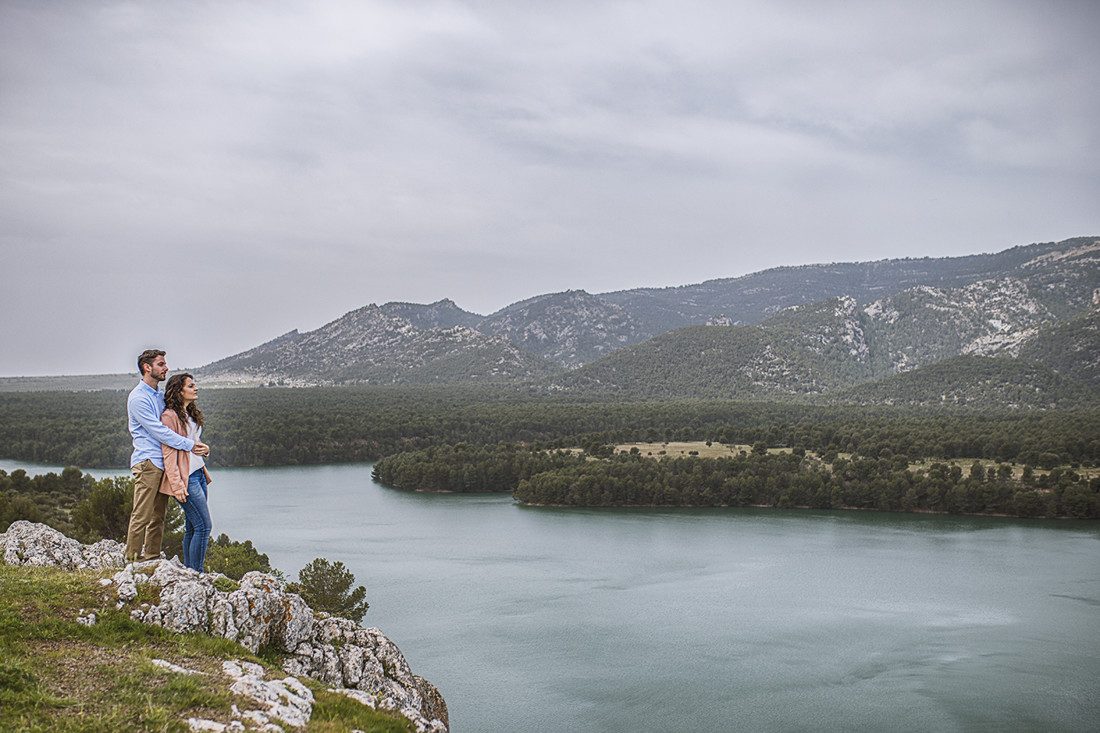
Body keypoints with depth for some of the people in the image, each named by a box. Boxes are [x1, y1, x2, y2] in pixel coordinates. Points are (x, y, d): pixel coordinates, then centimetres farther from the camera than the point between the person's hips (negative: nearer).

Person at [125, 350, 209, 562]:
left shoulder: (160, 395, 19)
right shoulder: (138, 397, -8)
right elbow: (158, 431, -15)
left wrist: (199, 445, 8)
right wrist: (189, 445, -15)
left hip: (162, 462, 8)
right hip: (147, 462, -8)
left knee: (158, 517, 10)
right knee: (142, 516, -8)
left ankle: (153, 557, 15)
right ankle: (133, 559, -3)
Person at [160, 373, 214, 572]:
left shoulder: (191, 414, 16)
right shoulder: (170, 416, -11)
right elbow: (168, 453, -14)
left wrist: (204, 472, 19)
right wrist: (177, 485, -19)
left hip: (198, 474, 9)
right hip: (185, 478, -9)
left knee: (192, 528, 10)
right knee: (203, 526, -10)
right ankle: (196, 573, -5)